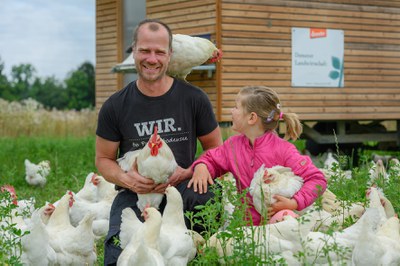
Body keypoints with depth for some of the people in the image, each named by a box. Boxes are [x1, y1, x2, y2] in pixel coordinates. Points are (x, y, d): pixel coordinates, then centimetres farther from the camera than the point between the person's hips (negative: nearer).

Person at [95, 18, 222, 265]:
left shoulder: (194, 98, 0)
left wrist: (187, 173, -12)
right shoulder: (115, 107, 2)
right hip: (135, 194, -1)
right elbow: (104, 159, 11)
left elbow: (215, 148, 8)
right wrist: (125, 179, -12)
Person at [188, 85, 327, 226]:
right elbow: (212, 159, 24)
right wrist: (201, 167, 0)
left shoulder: (283, 150, -12)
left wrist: (293, 204, -24)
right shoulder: (233, 144, 6)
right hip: (246, 222, 3)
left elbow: (317, 179, -12)